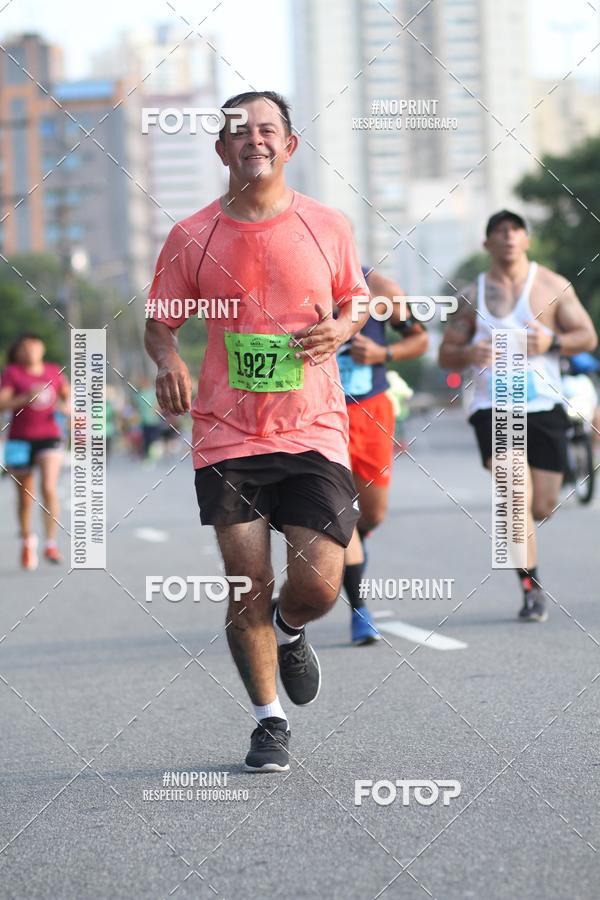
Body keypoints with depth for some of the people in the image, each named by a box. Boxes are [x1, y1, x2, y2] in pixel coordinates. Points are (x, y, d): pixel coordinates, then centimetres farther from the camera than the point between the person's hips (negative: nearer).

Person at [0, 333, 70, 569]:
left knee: (49, 488, -17)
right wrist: (26, 398, -27)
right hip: (20, 439, 0)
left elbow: (69, 397, 18)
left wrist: (67, 406, -4)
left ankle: (51, 545, -15)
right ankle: (27, 541, 32)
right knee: (25, 496, 10)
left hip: (49, 437, 1)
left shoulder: (53, 372, 6)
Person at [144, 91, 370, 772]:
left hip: (314, 431, 0)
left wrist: (341, 328, -5)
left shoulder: (326, 226, 3)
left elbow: (356, 299, 18)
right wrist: (168, 360, -13)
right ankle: (269, 721, 17)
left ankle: (288, 632, 31)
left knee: (318, 587, -7)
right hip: (226, 437, 0)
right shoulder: (191, 237, 0)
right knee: (247, 584, -2)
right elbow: (159, 322, 9)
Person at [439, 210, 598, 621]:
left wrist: (553, 343, -17)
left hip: (544, 406, 1)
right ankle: (532, 589, -14)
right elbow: (446, 353, 11)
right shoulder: (472, 296, 9)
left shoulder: (553, 286, 6)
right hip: (493, 408, -1)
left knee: (543, 507, 3)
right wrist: (469, 354, -13)